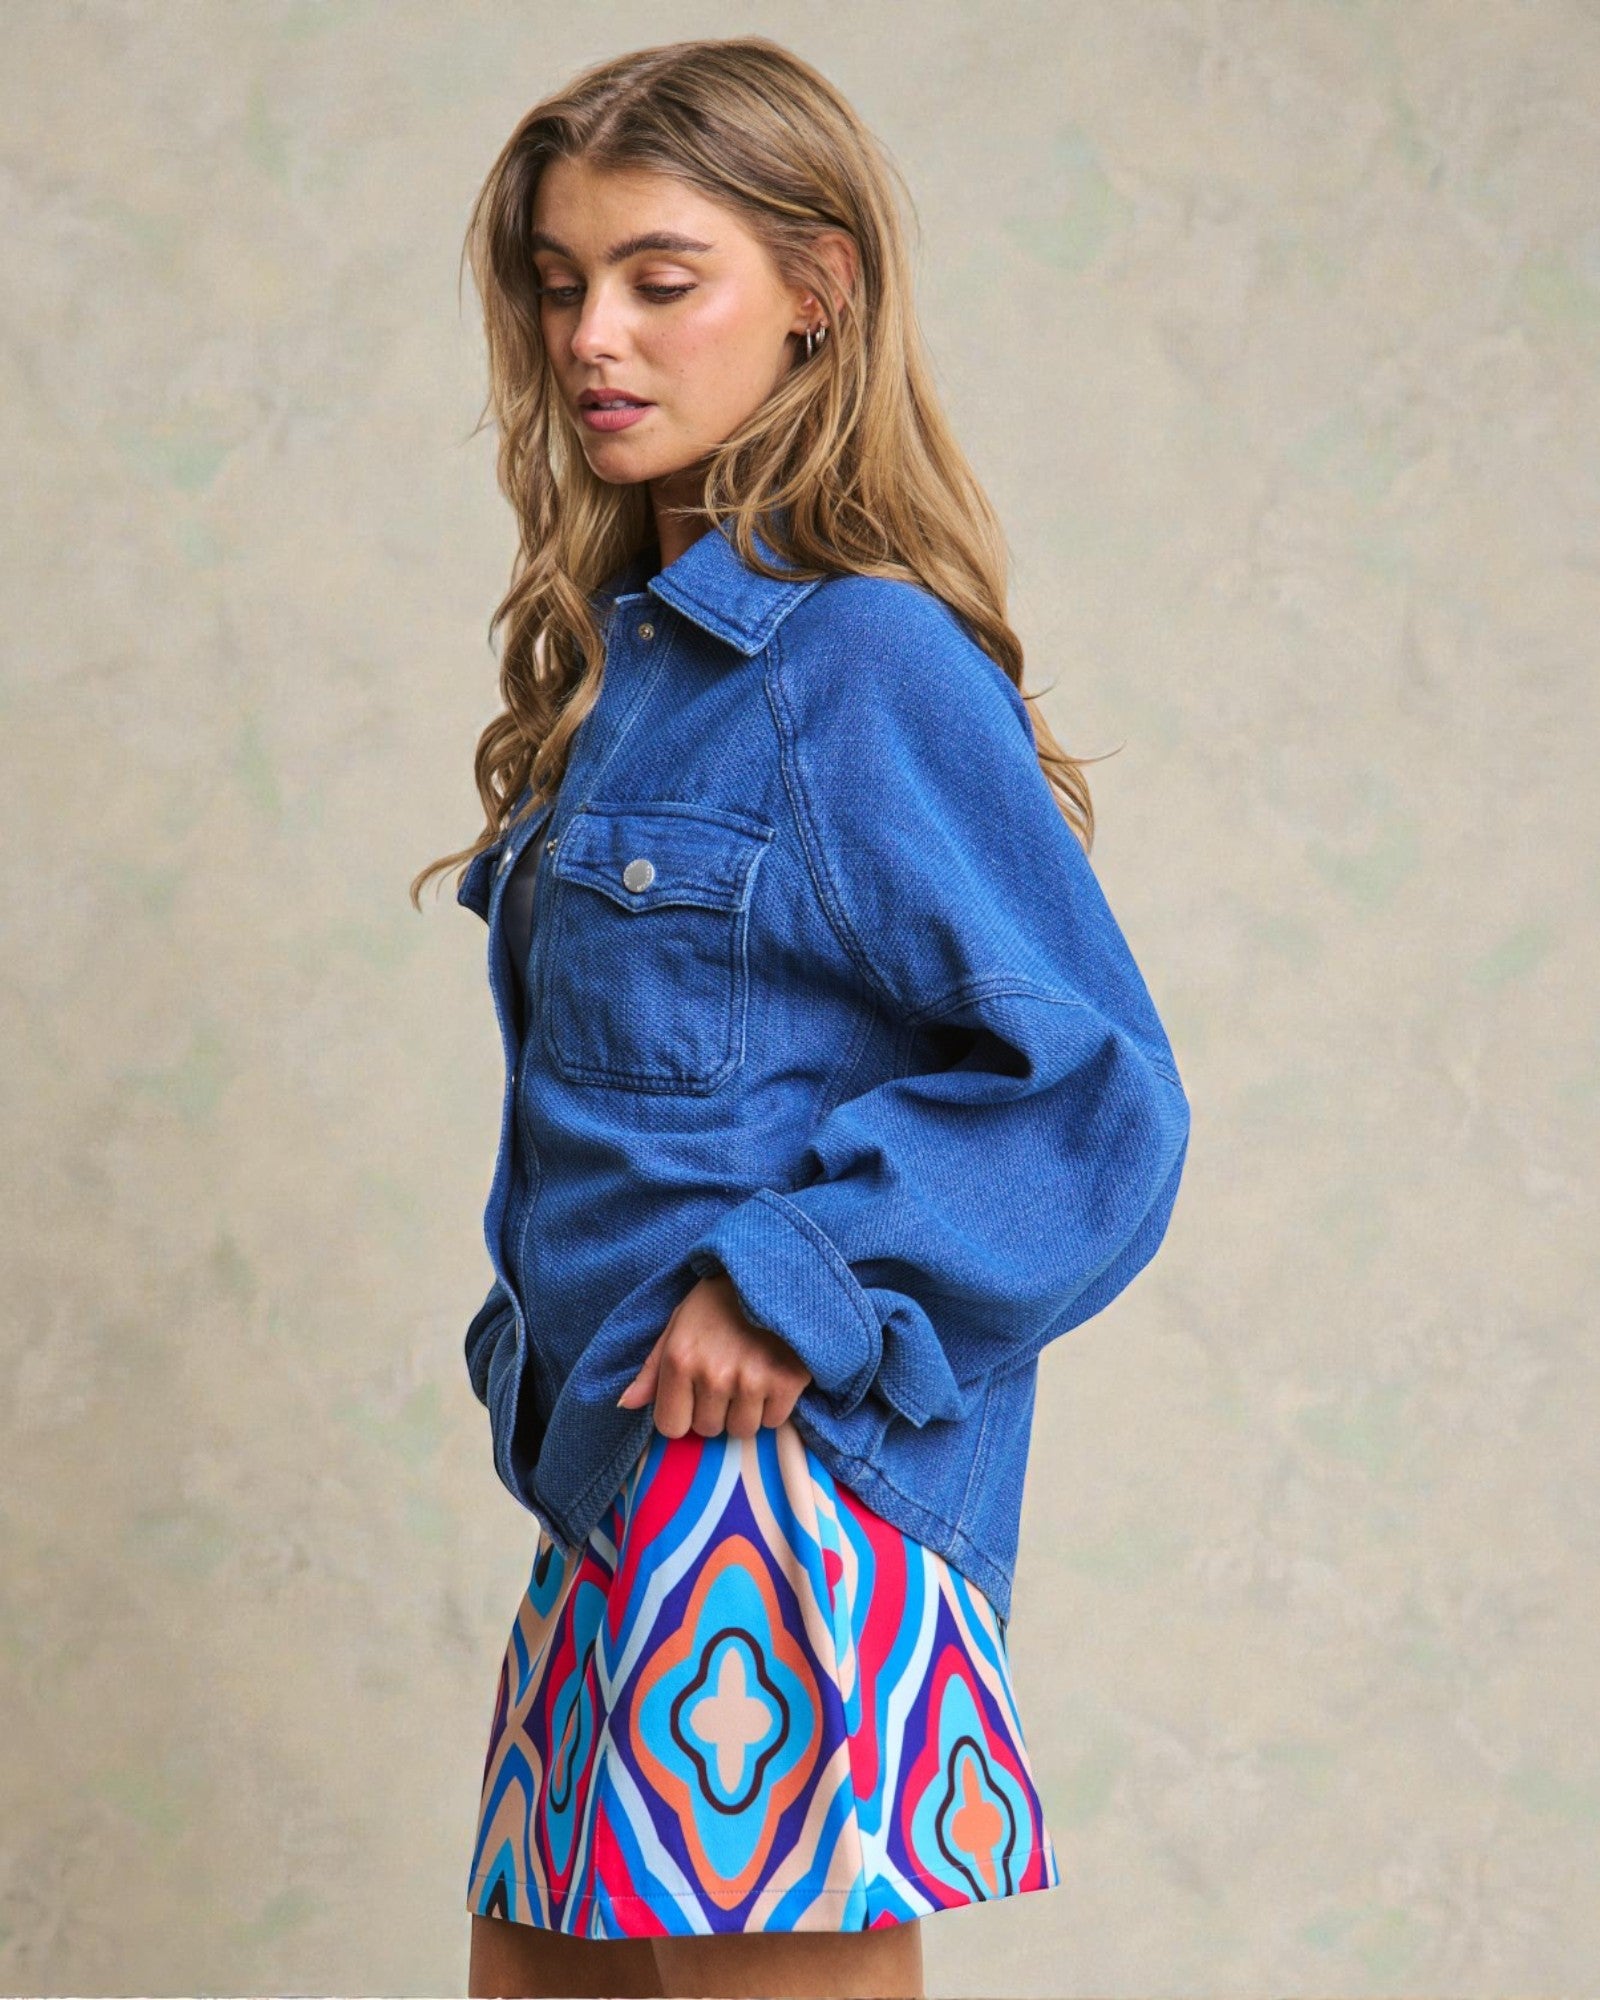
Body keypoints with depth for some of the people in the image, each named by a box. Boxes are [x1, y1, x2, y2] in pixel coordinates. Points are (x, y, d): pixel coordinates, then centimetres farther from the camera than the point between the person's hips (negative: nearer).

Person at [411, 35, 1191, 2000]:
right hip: (618, 1491, 9)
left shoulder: (866, 661, -14)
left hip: (780, 1493, -9)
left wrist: (790, 1281, -21)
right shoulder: (627, 649, 12)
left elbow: (1099, 1098, -17)